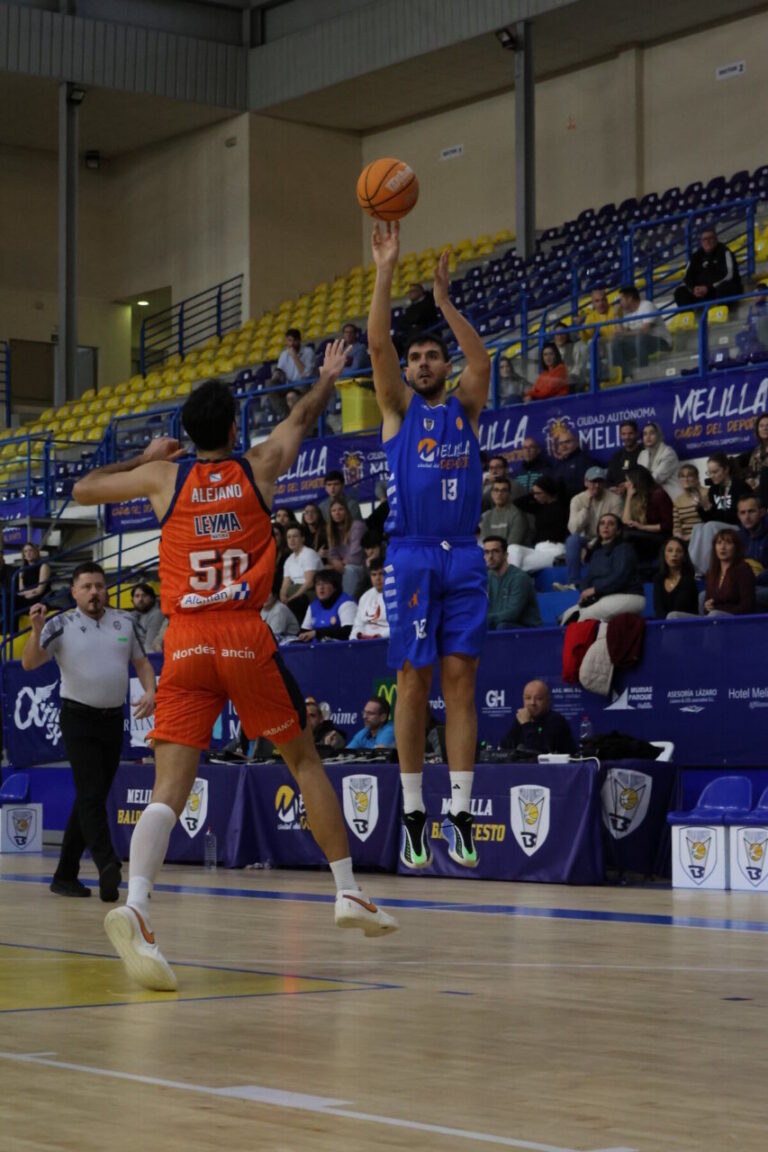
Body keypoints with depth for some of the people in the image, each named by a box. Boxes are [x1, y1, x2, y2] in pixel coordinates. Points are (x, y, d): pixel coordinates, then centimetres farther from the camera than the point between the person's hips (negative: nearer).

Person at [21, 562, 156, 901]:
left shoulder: (124, 622, 6)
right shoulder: (61, 625, -5)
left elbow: (141, 661, 16)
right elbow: (29, 663, -14)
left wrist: (150, 692, -2)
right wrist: (37, 630, -31)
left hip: (113, 718, 5)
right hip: (78, 718, -5)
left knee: (91, 798, 8)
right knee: (91, 794, -18)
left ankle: (65, 876, 15)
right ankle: (108, 866, -30)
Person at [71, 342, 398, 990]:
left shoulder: (163, 476, 7)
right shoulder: (258, 468, 8)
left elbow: (82, 490, 20)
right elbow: (303, 416, 27)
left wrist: (144, 458, 32)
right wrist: (329, 377, 46)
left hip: (185, 643, 0)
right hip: (246, 638, 0)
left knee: (170, 785, -7)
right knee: (303, 757, 17)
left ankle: (135, 905, -31)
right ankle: (348, 892, 18)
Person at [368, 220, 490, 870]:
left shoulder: (465, 408, 13)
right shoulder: (399, 408, 9)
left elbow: (482, 359, -5)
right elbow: (378, 345, -4)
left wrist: (444, 300, -6)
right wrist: (386, 272, -10)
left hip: (463, 558, 2)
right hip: (410, 556, -1)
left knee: (460, 681, 0)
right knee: (414, 683, -1)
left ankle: (462, 816, 0)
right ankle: (414, 818, 5)